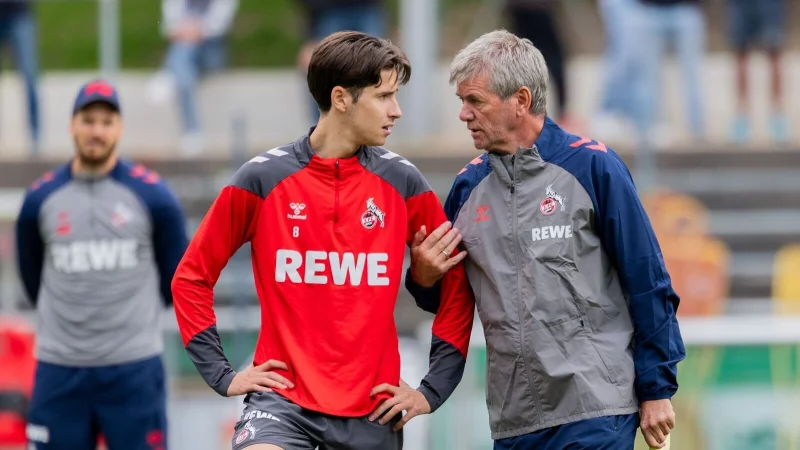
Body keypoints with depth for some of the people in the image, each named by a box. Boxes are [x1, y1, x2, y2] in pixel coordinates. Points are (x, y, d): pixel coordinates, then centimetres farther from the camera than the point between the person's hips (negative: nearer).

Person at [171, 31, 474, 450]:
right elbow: (192, 277, 4)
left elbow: (458, 281, 8)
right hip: (283, 396, -2)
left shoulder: (402, 182, 2)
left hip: (373, 407, 2)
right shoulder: (262, 178, -3)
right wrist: (222, 374, -1)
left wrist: (434, 388, 3)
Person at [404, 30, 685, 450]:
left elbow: (647, 284, -3)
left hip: (595, 415, -5)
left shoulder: (593, 167, -5)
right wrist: (424, 278, -3)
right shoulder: (469, 185, 9)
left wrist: (657, 390, -4)